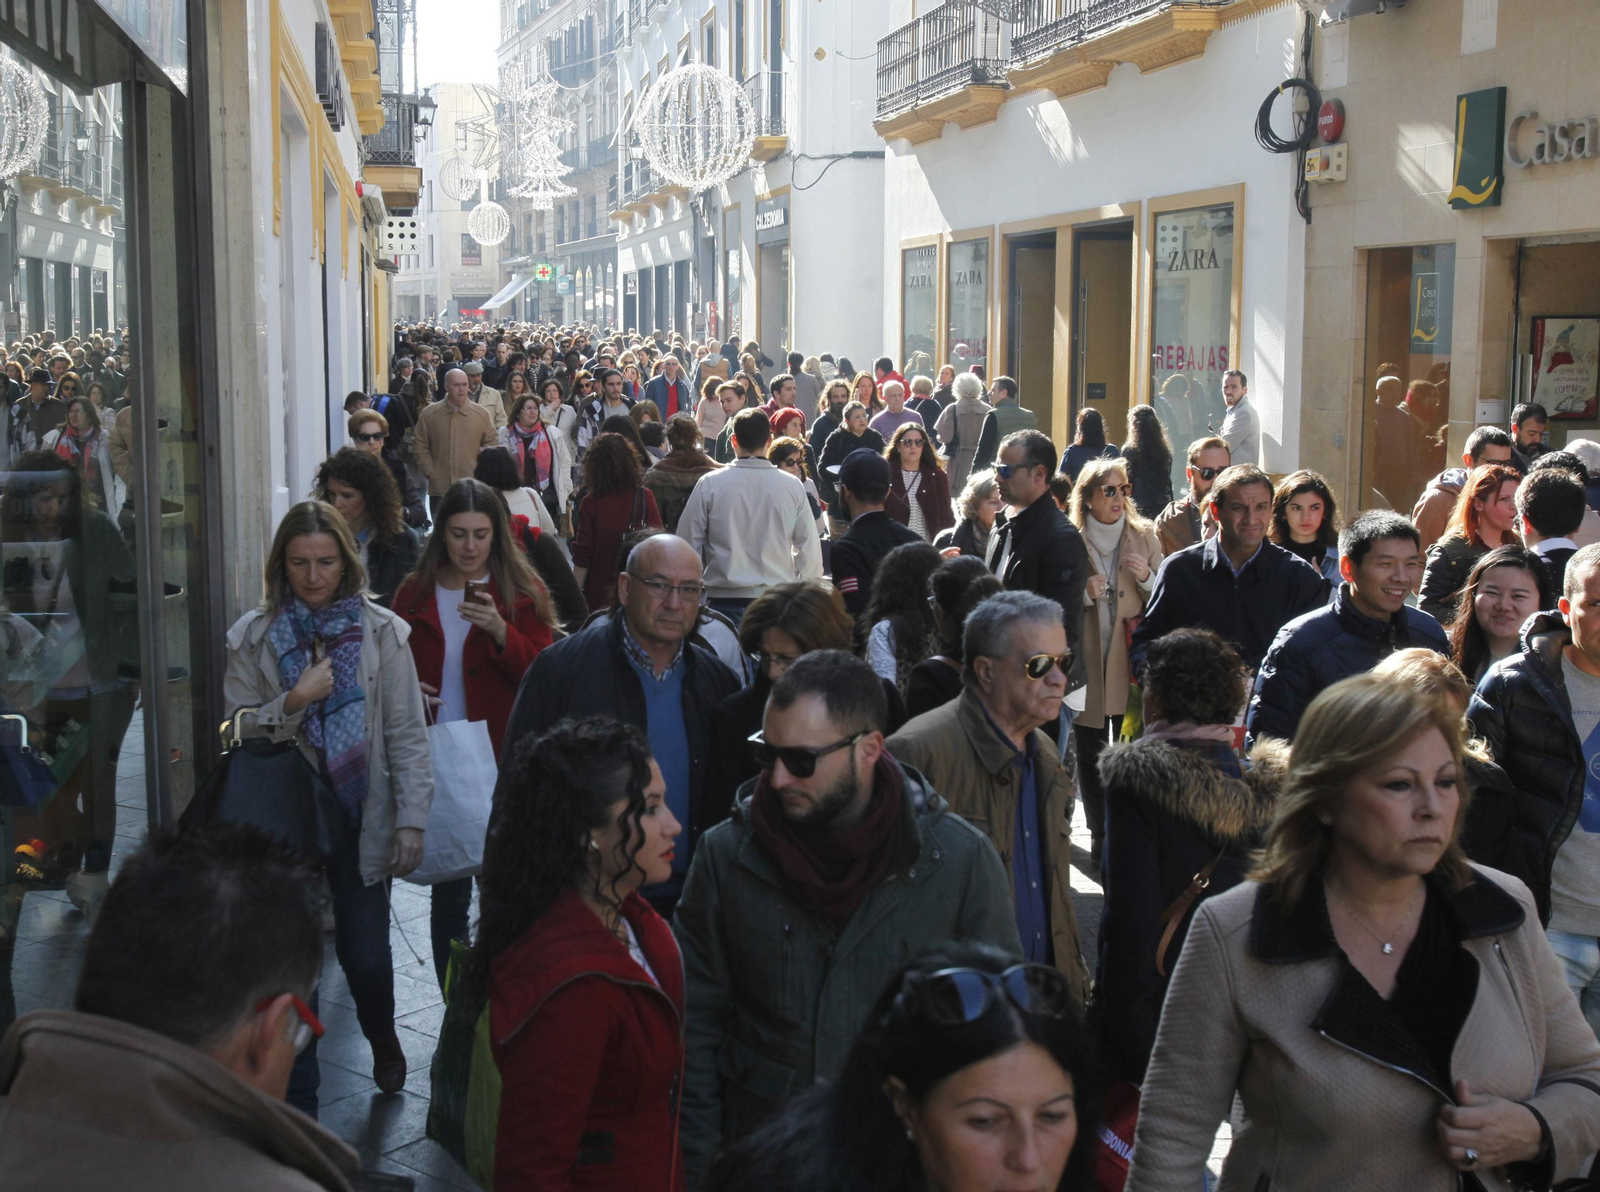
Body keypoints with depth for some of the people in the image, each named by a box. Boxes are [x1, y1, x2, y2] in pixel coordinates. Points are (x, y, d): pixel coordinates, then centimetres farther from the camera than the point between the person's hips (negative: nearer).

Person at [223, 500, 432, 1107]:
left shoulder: (381, 631, -2)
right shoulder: (254, 636, -1)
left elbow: (407, 735, -2)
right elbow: (237, 731, -2)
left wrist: (411, 821, -7)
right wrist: (294, 701, -18)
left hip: (361, 818, 0)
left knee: (366, 955, 3)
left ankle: (383, 1039, 38)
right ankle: (298, 1105, 20)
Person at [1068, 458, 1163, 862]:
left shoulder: (1144, 537, 5)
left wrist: (1146, 577, -11)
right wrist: (1084, 594, -14)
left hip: (1132, 662, 0)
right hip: (1086, 662, 0)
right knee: (1090, 756, 6)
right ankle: (1099, 837, 17)